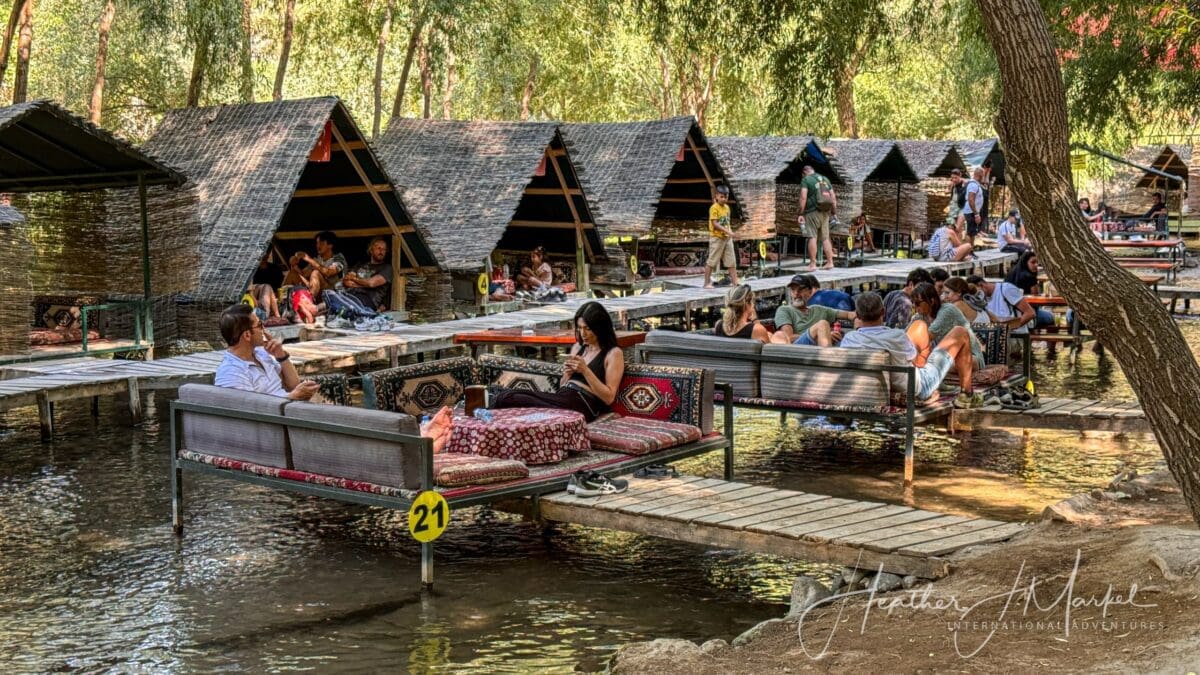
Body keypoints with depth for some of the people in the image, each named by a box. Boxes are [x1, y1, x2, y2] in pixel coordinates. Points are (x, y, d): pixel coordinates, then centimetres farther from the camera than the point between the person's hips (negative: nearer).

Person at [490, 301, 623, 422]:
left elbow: (609, 398, -8)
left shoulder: (614, 353, 0)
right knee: (503, 396, -18)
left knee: (504, 399, -22)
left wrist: (585, 370, -14)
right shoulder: (578, 347, 22)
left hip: (583, 405, -8)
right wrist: (568, 374, 2)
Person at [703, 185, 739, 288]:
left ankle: (735, 282, 8)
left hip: (727, 238, 7)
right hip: (716, 238, -7)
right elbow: (715, 223, -19)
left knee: (732, 262, 6)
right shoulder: (714, 208, -12)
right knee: (712, 261, -1)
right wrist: (727, 231, -25)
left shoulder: (727, 207, 10)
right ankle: (707, 283, 7)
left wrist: (730, 233, 4)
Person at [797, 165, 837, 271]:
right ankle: (830, 262, 8)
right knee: (825, 238, 9)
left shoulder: (805, 180, -2)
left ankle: (812, 264, -8)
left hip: (812, 211, -6)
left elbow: (803, 197, -13)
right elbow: (833, 197, 14)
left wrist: (801, 213, -12)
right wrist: (834, 212, 17)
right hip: (825, 212, 6)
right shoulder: (825, 179, 16)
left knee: (812, 237, -5)